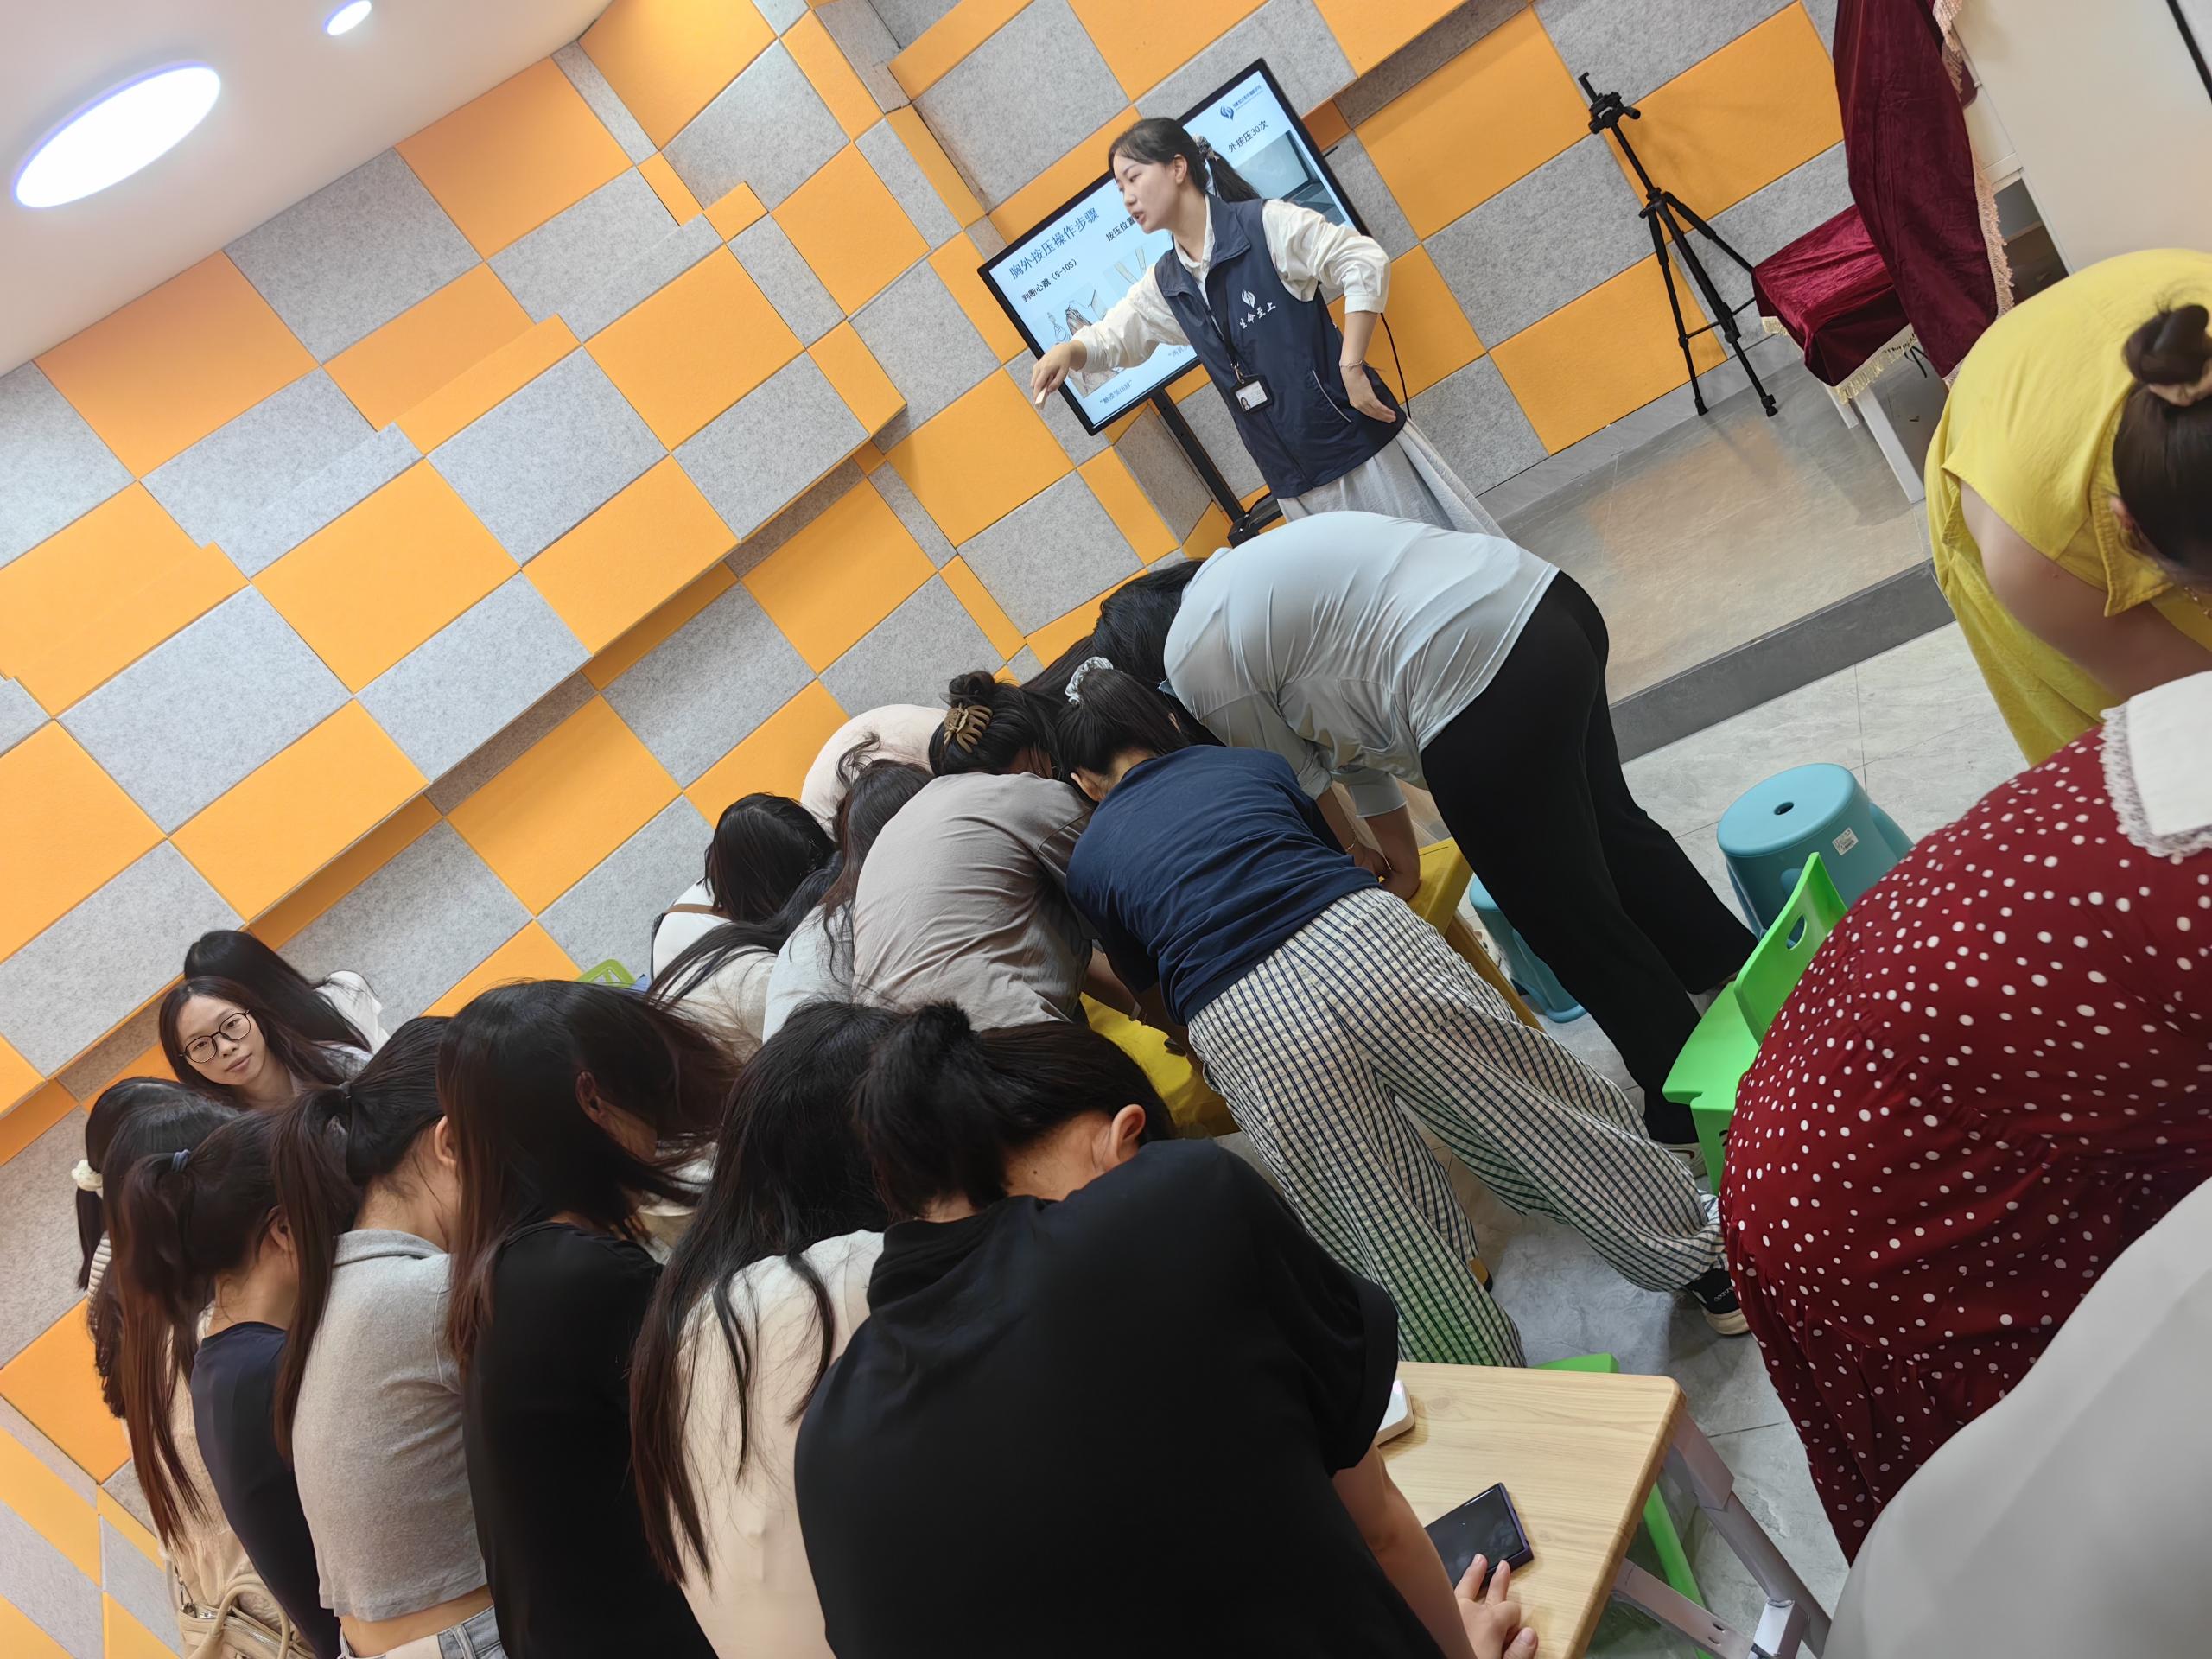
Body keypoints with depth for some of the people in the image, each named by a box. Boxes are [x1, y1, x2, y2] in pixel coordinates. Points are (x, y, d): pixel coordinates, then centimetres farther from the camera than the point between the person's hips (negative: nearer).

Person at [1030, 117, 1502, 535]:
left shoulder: (1265, 224, -9)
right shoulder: (1165, 286, 10)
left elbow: (1366, 263, -12)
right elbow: (1109, 338, 20)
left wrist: (1352, 367, -16)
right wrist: (1067, 351, -3)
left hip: (1357, 434, -6)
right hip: (1296, 480, 6)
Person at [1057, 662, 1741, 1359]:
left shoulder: (1087, 865, 22)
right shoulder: (1251, 764, 26)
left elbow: (1159, 1006, 32)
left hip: (1248, 1032, -2)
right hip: (1364, 938, 2)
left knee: (1400, 1249, 12)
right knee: (1538, 1106, 20)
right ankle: (1710, 1270, 35)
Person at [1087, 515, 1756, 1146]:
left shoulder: (1195, 660, -3)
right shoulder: (1233, 579, 23)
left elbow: (1300, 785, 7)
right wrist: (1398, 846, 27)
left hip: (1486, 689, -10)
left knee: (1564, 915, 7)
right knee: (1609, 827, 29)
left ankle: (1696, 1117, 24)